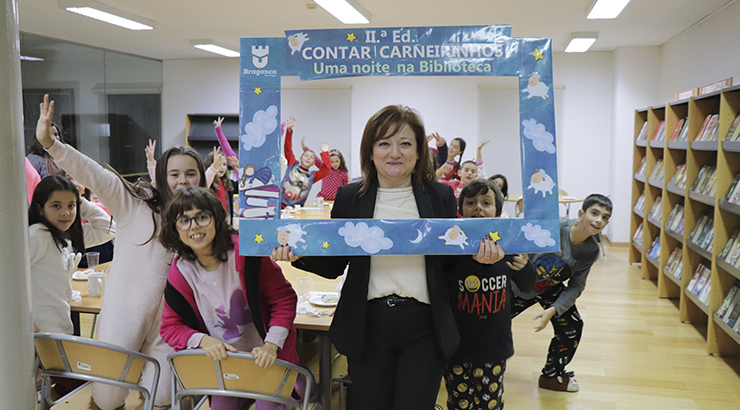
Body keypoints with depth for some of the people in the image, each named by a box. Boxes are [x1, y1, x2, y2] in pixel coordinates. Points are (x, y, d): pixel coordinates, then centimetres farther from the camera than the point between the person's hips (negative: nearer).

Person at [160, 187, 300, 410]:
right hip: (222, 359, 3)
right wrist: (203, 340, -22)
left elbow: (284, 299, -13)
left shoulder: (246, 253, -20)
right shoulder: (179, 274, -11)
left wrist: (271, 346, -22)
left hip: (264, 358, -3)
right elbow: (170, 326, -2)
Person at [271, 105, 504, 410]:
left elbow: (452, 261, 8)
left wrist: (479, 256, -13)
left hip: (423, 330, 0)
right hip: (366, 327, 1)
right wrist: (300, 253, -14)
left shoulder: (440, 196, 2)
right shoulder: (349, 198, 2)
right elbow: (333, 266, 5)